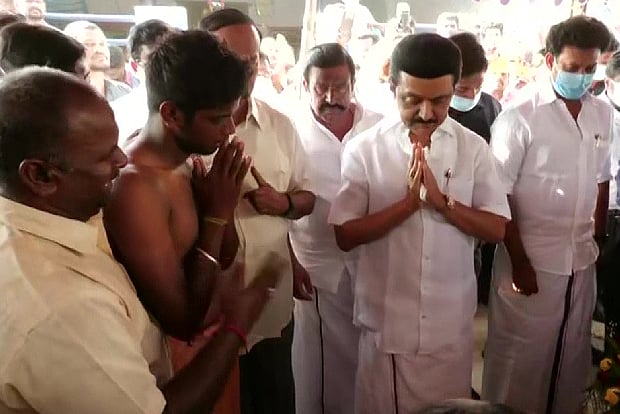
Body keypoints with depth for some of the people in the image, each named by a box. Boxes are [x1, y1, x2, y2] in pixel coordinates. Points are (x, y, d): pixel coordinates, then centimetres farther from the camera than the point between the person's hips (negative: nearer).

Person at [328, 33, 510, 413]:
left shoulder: (474, 148, -4)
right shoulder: (364, 149, -10)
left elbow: (496, 229, -4)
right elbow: (345, 235, -11)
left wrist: (442, 201, -20)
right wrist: (409, 201, -22)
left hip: (452, 322, 2)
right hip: (386, 321, -1)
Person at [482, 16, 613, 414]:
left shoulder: (603, 115, 3)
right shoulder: (519, 118, -13)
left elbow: (602, 181, 14)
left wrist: (599, 240, 11)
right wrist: (520, 263, -11)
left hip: (582, 262, 5)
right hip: (532, 261, -5)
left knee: (573, 356, 20)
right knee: (520, 359, 9)